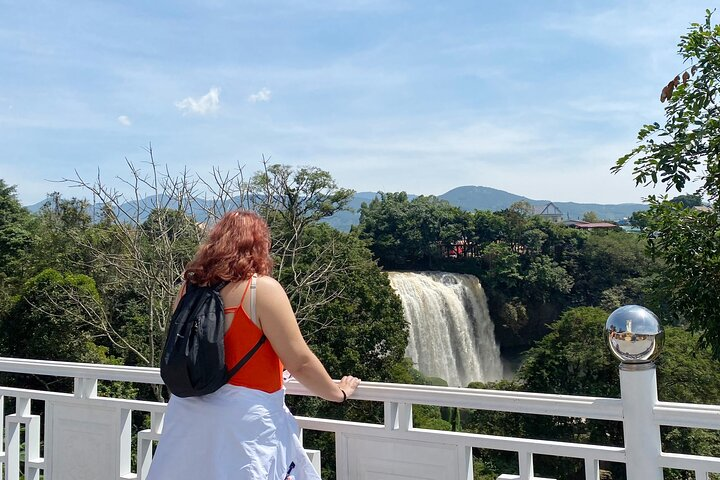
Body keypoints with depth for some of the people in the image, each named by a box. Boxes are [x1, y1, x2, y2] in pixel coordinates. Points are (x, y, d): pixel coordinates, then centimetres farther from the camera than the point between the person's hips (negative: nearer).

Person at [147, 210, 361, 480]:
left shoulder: (190, 286, 3)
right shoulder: (262, 288, -13)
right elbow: (300, 363, -12)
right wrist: (338, 392, 3)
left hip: (189, 414, 6)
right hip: (245, 418, -5)